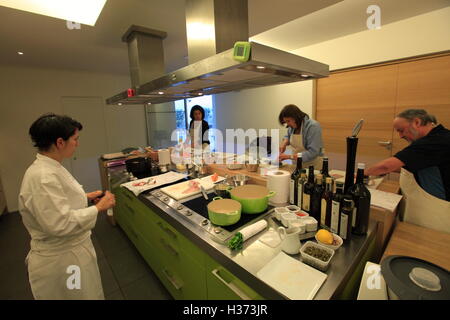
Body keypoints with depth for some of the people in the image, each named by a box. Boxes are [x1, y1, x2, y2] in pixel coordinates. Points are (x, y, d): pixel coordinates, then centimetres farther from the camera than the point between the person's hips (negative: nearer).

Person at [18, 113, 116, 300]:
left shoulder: (49, 168, 2)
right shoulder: (42, 177, -30)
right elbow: (60, 224, -33)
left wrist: (85, 197, 4)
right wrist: (99, 207, -24)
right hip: (60, 261, -9)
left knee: (87, 292, 27)